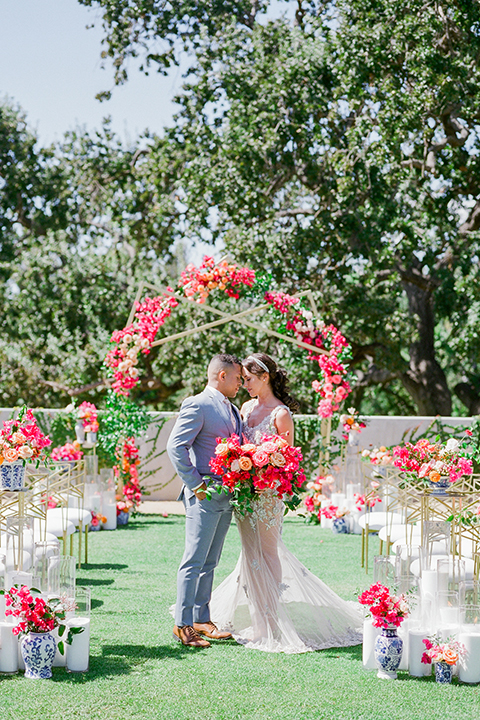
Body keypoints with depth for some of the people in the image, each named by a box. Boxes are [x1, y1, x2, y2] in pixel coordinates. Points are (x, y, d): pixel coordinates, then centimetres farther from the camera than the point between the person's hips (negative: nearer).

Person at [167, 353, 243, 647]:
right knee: (195, 560, -6)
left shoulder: (233, 410, 18)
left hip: (227, 495, 9)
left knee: (210, 562, 12)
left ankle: (201, 620, 18)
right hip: (205, 493, -8)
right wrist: (195, 484, -17)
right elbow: (176, 446, -16)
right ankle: (183, 624, -1)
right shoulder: (198, 405, -9)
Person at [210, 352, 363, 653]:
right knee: (252, 552, 13)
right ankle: (254, 615, 23)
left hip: (267, 494, -6)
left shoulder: (281, 414, -10)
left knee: (265, 554, -1)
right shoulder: (247, 408, 11)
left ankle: (269, 626, 7)